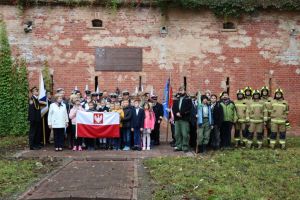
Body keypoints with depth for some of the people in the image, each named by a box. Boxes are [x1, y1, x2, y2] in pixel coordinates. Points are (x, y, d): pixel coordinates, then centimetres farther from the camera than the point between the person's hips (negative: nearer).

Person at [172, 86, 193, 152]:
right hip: (177, 119, 5)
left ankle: (185, 147, 3)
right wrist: (176, 113, -8)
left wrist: (181, 113, -14)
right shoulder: (176, 99, 16)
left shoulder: (188, 99, 3)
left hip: (185, 119, -5)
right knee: (177, 134, 8)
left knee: (185, 134, -6)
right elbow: (173, 108, 10)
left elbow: (188, 109, -9)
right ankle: (178, 146, 17)